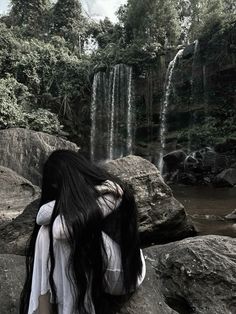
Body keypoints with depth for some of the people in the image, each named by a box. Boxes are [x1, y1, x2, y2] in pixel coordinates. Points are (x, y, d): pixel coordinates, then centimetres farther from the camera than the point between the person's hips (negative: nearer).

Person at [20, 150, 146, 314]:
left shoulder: (111, 191, -24)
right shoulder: (80, 195, -1)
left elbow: (62, 229, -32)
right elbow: (42, 217, -9)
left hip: (126, 272, -7)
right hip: (94, 265, 7)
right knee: (46, 231, -11)